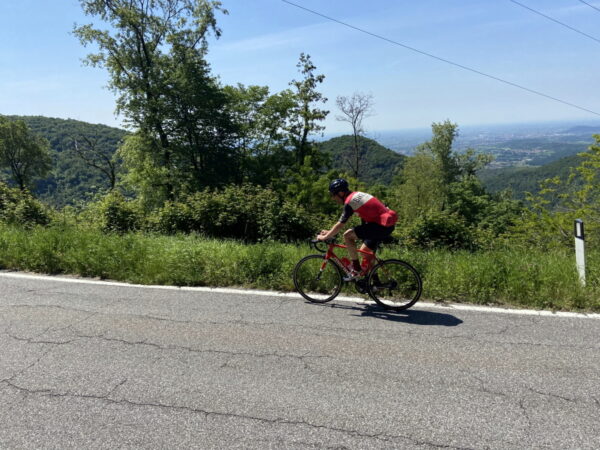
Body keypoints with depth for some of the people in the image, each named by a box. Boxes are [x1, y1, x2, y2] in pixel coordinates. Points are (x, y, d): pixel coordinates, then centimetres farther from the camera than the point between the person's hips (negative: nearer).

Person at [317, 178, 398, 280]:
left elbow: (340, 225, -13)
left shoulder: (350, 201, -13)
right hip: (388, 225, 10)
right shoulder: (357, 195, 16)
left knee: (347, 235, -9)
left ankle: (356, 269, -2)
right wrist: (329, 232, 22)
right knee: (364, 251, 20)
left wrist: (325, 237, -3)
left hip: (381, 226, -10)